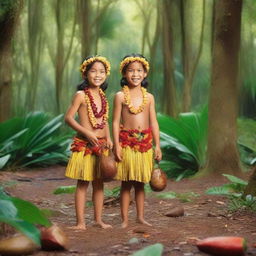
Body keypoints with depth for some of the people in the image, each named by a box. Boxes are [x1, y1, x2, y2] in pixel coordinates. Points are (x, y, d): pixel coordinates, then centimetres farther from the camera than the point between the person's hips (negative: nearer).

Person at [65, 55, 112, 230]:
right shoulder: (81, 95, -7)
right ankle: (81, 222, 2)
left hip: (101, 145, 6)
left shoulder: (102, 96, 11)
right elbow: (68, 117, -11)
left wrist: (108, 138, 3)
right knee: (83, 183, -2)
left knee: (99, 183, 10)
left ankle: (99, 219, 18)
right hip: (84, 144, -6)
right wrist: (87, 132, -19)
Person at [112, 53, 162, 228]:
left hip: (144, 142, 3)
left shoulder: (149, 97, 8)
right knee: (126, 182, 2)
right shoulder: (120, 96, -1)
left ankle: (141, 217, 19)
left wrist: (157, 146, 5)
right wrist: (117, 145, -10)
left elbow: (154, 123, 9)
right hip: (126, 142, -3)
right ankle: (125, 219, 8)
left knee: (140, 182, 10)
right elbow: (116, 122, -3)